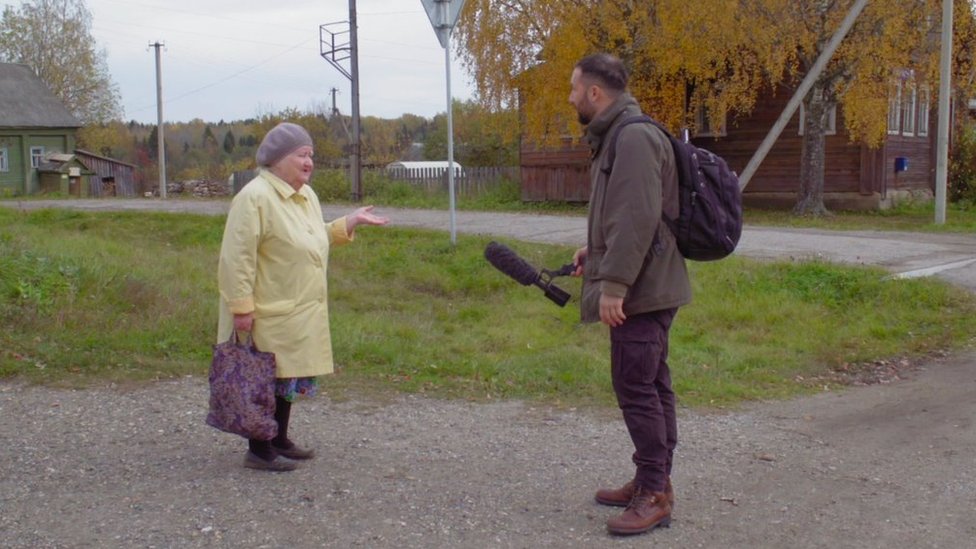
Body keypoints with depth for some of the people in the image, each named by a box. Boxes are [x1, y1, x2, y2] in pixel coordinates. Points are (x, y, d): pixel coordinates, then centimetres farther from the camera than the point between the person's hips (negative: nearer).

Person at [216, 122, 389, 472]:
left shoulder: (306, 196, 12)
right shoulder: (255, 197, -17)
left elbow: (317, 238, 25)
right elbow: (237, 256, -21)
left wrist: (353, 220, 14)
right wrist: (241, 307, -23)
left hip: (298, 312, 9)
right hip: (268, 314, -9)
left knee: (287, 378, 16)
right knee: (266, 380, 0)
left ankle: (279, 442, 29)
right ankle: (258, 451, 11)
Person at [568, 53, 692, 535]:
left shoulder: (635, 137, -16)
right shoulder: (617, 135, 16)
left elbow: (638, 218, -24)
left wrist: (614, 283, -24)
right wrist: (596, 249, 17)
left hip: (641, 289, -10)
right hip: (645, 288, 10)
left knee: (636, 386, -7)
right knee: (650, 385, 14)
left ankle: (655, 495, 1)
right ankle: (651, 481, 24)